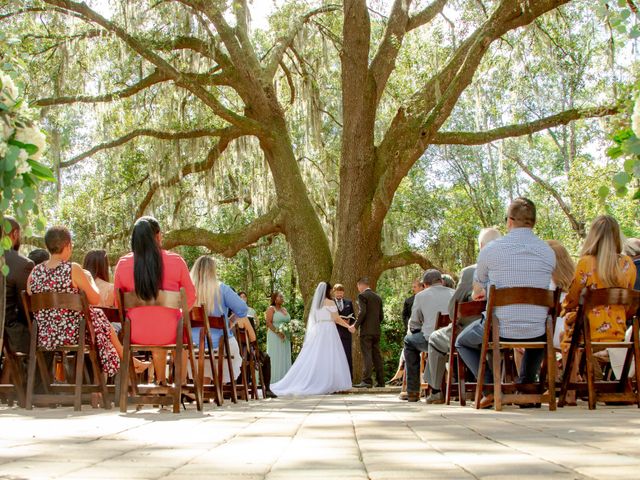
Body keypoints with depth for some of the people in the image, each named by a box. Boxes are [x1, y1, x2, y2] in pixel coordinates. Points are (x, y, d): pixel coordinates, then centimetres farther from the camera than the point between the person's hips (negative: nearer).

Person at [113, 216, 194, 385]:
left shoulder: (123, 264, -3)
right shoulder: (176, 261, -7)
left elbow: (118, 303, 7)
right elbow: (190, 296, 2)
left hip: (136, 335, 2)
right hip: (168, 333, -2)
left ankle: (161, 383, 50)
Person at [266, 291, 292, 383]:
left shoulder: (284, 309, 17)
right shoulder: (271, 309, -5)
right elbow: (268, 322, -13)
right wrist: (278, 332, -21)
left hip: (285, 338, 7)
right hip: (275, 337, -7)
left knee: (284, 358, 6)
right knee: (276, 358, -6)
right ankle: (274, 381, -4)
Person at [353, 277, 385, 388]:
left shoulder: (362, 296, -6)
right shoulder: (378, 297, 16)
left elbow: (362, 312, -18)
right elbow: (381, 316, 16)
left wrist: (356, 325, -10)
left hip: (366, 330, -7)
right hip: (376, 331, 7)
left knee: (367, 356, -9)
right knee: (377, 356, 9)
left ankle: (367, 381, -13)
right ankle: (380, 381, 10)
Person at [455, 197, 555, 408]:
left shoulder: (490, 250, -7)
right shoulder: (548, 252, 1)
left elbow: (479, 283, 12)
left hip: (499, 330, -3)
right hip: (536, 333, 3)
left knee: (462, 343, 26)